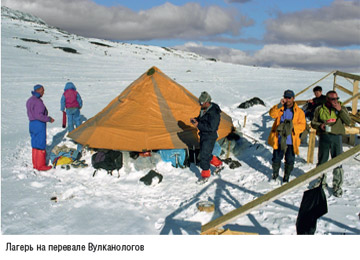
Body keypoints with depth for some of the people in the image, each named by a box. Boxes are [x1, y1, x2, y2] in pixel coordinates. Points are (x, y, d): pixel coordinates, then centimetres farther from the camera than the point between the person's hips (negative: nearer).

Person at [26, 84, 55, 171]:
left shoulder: (30, 100, 12)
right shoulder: (38, 102, -20)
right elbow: (39, 115, -25)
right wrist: (49, 119, -13)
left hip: (32, 124, 10)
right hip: (39, 125, -10)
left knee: (35, 145, 15)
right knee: (41, 145, -2)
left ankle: (35, 164, 23)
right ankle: (41, 166, 4)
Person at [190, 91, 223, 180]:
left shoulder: (213, 112, -25)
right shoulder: (204, 109, 3)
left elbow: (211, 127, -28)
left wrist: (198, 125, -27)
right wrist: (195, 120, -1)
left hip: (210, 136, -10)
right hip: (203, 135, 10)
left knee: (204, 155, -7)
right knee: (205, 154, 21)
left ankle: (205, 175, 8)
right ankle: (218, 163, 43)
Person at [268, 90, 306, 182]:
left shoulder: (299, 112, 1)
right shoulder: (279, 108, 5)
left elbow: (302, 125, -1)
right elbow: (272, 114, -13)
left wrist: (293, 126, -18)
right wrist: (280, 105, -23)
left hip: (291, 141, -1)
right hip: (279, 140, 1)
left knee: (290, 160, 6)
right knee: (276, 158, 11)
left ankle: (286, 177, 24)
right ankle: (275, 174, 32)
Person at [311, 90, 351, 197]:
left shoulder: (342, 108, 7)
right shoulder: (319, 109, 5)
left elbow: (348, 121, -4)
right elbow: (313, 122, 10)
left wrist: (340, 110, -13)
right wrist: (320, 125, -12)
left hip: (337, 137, 0)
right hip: (324, 137, 0)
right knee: (322, 161, 9)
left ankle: (337, 186, 9)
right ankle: (321, 182, 27)